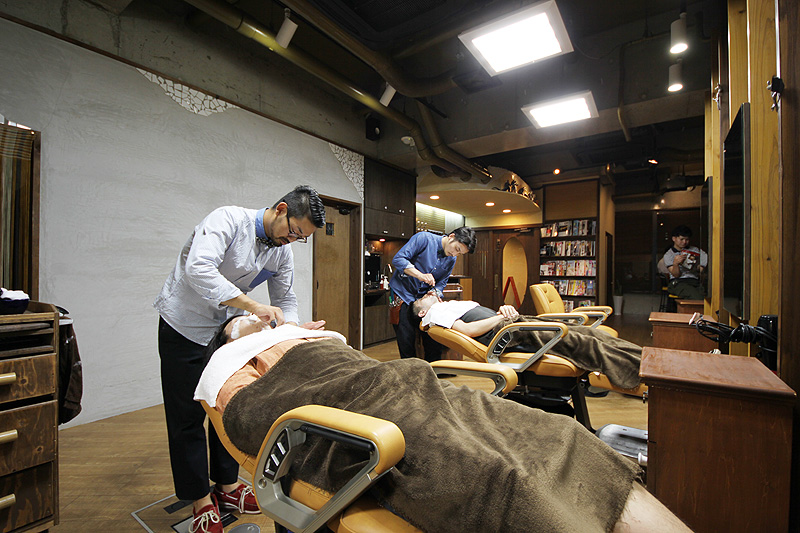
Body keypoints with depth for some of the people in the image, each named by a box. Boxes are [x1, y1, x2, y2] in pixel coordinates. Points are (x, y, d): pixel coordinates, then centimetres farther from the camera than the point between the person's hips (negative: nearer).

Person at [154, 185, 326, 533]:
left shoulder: (283, 252, -3)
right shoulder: (229, 220, -24)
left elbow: (285, 298, 1)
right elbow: (198, 269, -38)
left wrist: (292, 327, -19)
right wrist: (253, 306, -40)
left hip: (228, 328, 6)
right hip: (185, 325, -6)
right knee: (188, 414, 4)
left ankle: (227, 485, 31)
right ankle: (201, 500, 21)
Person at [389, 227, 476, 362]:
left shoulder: (452, 259, 4)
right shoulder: (424, 238, -14)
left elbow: (441, 283, 7)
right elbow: (398, 259, -20)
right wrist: (420, 275, -30)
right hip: (403, 294, -5)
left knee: (433, 342, 3)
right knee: (406, 341, -3)